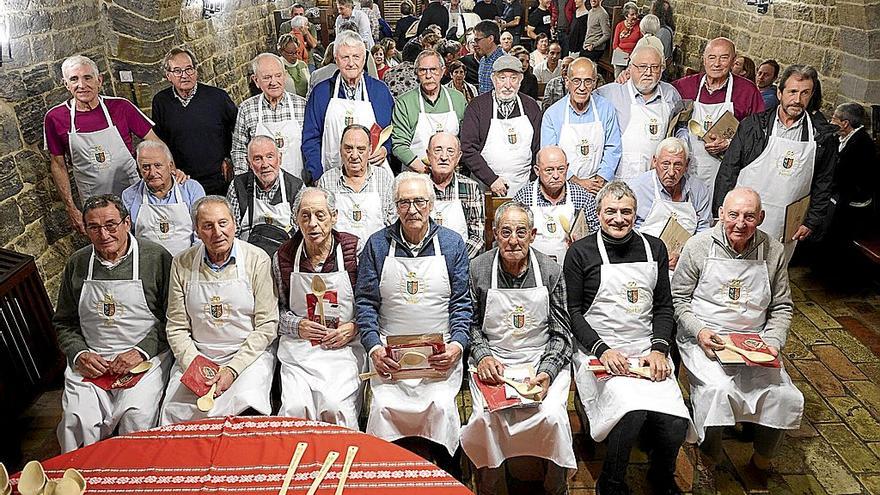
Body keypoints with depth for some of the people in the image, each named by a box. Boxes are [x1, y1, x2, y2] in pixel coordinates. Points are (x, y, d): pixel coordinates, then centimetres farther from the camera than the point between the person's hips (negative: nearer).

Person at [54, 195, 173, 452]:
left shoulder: (156, 258, -4)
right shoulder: (77, 264, 9)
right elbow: (63, 322, 17)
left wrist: (142, 351, -13)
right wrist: (79, 354, -1)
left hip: (146, 358, -3)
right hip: (90, 361, 3)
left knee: (137, 416, -25)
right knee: (78, 421, -19)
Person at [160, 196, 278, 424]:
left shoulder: (257, 260, -5)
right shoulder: (182, 264, 3)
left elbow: (267, 325, -7)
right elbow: (177, 328, 4)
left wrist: (233, 369, -14)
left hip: (249, 354, -2)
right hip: (196, 357, 3)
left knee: (245, 405, -29)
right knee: (173, 413, -20)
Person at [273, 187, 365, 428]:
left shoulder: (355, 249, -2)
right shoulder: (283, 256, 4)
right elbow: (277, 309, 13)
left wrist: (353, 327, -9)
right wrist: (298, 326, -6)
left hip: (345, 347, -1)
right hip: (298, 349, 2)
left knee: (335, 406, -23)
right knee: (294, 408, -20)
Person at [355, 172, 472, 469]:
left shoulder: (452, 244, 6)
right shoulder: (377, 244, 6)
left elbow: (461, 303, 5)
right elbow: (366, 302, 4)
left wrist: (457, 344, -11)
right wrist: (373, 347, -10)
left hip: (440, 354, 0)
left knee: (442, 406, -22)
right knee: (383, 406, -21)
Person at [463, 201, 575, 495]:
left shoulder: (551, 272, -2)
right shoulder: (478, 269, -2)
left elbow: (561, 333, 1)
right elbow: (470, 324, 7)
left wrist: (547, 372, -14)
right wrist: (483, 356, -11)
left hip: (543, 361, 0)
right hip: (493, 363, 0)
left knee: (552, 417, -25)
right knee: (486, 418, -26)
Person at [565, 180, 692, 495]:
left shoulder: (654, 248, 11)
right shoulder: (581, 252, -1)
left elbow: (664, 306, 13)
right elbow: (573, 311, -1)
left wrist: (659, 349, -2)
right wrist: (602, 349, -12)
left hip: (648, 351, 4)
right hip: (600, 353, -3)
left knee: (675, 423, -18)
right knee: (632, 410, -29)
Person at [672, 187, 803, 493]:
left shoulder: (773, 252, 4)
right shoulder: (699, 245, -4)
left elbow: (782, 307, 12)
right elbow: (678, 298, 0)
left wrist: (772, 342, -4)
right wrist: (699, 331, -15)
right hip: (704, 340, -3)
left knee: (786, 398, -17)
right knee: (716, 391, -30)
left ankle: (762, 461, 11)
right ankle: (707, 462, -3)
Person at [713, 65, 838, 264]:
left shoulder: (823, 137, 3)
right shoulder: (753, 125, -1)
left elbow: (823, 184, 10)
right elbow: (728, 170, 0)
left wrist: (812, 222, 4)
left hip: (785, 229, 1)